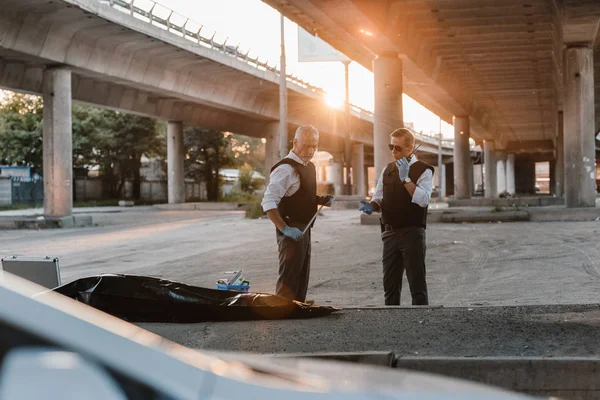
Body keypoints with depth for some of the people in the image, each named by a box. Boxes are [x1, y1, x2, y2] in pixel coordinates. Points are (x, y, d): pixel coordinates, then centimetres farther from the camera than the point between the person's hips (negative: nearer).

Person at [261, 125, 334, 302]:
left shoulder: (309, 167, 13)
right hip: (292, 232, -10)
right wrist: (285, 229, -29)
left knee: (302, 280, 16)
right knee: (289, 281, -9)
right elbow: (268, 203, -25)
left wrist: (321, 200, 7)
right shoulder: (286, 169, -18)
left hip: (304, 230, 10)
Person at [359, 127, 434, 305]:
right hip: (390, 233, 6)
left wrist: (405, 179, -25)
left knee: (417, 284, -4)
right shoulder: (387, 170, 12)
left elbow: (423, 199, -20)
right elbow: (379, 197, 18)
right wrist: (372, 205, -4)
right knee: (390, 284, 11)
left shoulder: (423, 170, -6)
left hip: (412, 233, -6)